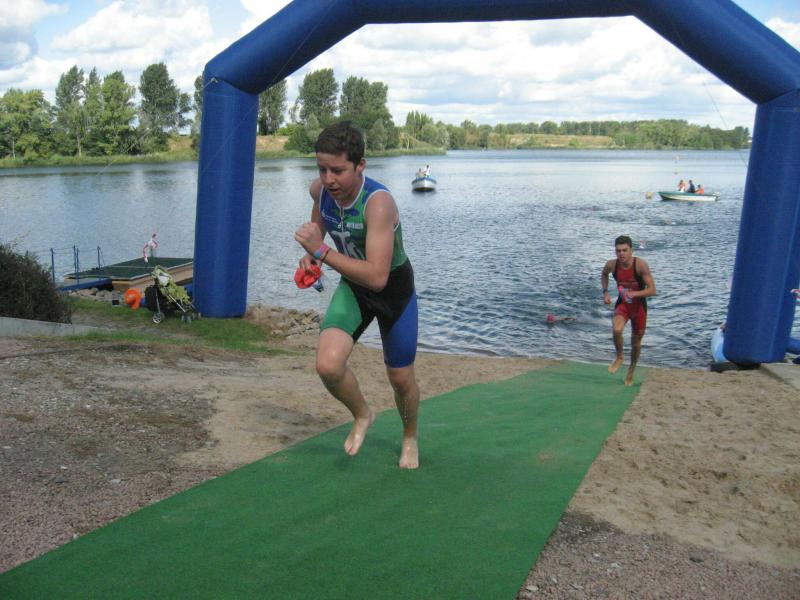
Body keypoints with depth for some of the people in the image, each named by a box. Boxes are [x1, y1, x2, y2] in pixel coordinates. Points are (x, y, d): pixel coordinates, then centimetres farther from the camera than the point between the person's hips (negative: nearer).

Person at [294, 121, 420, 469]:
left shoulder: (378, 202, -34)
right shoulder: (320, 189, -15)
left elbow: (377, 277, -41)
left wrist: (322, 251, -41)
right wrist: (311, 254, -4)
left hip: (394, 286, -4)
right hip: (352, 287, 4)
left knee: (401, 378, 11)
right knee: (328, 365, -21)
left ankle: (410, 439, 44)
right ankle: (362, 415, 12)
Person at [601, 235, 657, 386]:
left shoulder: (641, 265, -24)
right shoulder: (611, 265, -14)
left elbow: (652, 290, -23)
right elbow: (603, 275, 12)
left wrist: (634, 294, -38)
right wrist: (605, 292, -2)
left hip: (639, 306, -1)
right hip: (622, 304, 1)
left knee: (636, 343, 13)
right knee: (616, 330, -29)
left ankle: (631, 371, 39)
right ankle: (619, 356, 1)